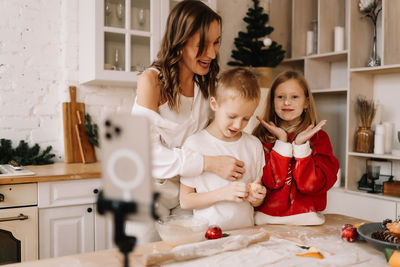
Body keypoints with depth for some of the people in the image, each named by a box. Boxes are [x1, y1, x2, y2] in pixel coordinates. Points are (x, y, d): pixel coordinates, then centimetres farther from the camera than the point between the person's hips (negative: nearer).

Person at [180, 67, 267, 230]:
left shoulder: (254, 145, 9)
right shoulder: (195, 144, -4)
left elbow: (256, 202, 15)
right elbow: (185, 201, -4)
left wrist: (256, 198, -6)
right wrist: (222, 194, -15)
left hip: (245, 230, 5)